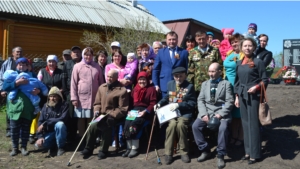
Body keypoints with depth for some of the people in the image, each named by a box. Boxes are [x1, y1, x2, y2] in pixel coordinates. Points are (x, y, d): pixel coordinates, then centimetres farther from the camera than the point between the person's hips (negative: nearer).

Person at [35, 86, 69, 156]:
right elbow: (40, 121, -3)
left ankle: (61, 146, -14)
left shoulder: (64, 105, -11)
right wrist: (40, 136, -15)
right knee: (39, 145, -20)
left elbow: (63, 119, -25)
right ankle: (54, 143, 13)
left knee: (60, 124, -35)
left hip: (60, 131, -3)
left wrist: (46, 123, -26)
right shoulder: (46, 106, 0)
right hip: (48, 132, 3)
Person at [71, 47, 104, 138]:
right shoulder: (77, 66, 1)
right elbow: (73, 83, -1)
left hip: (94, 98, 2)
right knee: (81, 120, 7)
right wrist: (74, 98, -7)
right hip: (82, 98, -2)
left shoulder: (97, 67, 9)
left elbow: (101, 82, 11)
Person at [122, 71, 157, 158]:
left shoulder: (151, 89, 2)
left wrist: (145, 111, -17)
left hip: (145, 112, -5)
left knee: (134, 124, -29)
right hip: (134, 110, 5)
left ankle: (135, 148, -17)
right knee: (127, 124, -23)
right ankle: (129, 147, -15)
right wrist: (130, 110, 1)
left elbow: (153, 104, -5)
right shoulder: (135, 88, 19)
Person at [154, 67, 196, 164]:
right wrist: (159, 103, 4)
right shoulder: (170, 84, 16)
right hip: (171, 112, 2)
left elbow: (192, 103, -3)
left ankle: (184, 152, -15)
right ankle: (168, 153, -20)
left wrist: (178, 105, -15)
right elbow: (166, 98, 24)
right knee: (172, 124, -31)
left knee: (180, 124, -34)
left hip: (184, 113, -2)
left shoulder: (190, 86, 3)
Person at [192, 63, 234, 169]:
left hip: (221, 113, -3)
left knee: (223, 128, -31)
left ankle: (220, 155, -13)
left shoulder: (226, 84, 7)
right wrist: (204, 114, -8)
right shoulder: (205, 84, 18)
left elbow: (229, 102, -2)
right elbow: (200, 100, 9)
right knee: (195, 126, -21)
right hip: (207, 112, 3)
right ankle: (205, 151, -2)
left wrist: (220, 114, -16)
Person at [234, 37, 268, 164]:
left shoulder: (258, 62, -6)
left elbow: (265, 80, -4)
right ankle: (248, 151, 19)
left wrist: (256, 87, -21)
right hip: (242, 95, 6)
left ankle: (255, 154, 7)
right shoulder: (239, 63, 10)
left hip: (253, 95, -6)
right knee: (245, 123, 9)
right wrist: (237, 96, 9)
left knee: (253, 123, -2)